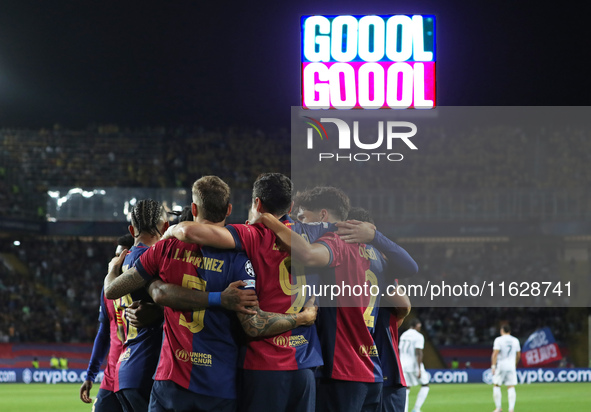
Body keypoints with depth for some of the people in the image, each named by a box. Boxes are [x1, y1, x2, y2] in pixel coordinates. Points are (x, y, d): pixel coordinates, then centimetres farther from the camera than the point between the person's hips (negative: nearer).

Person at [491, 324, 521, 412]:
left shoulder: (499, 340, -5)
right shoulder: (515, 340, 9)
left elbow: (495, 354, -14)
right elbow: (518, 355, 16)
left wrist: (493, 366, -14)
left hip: (500, 365, -3)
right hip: (511, 366, 3)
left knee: (496, 386, 8)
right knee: (511, 388, 1)